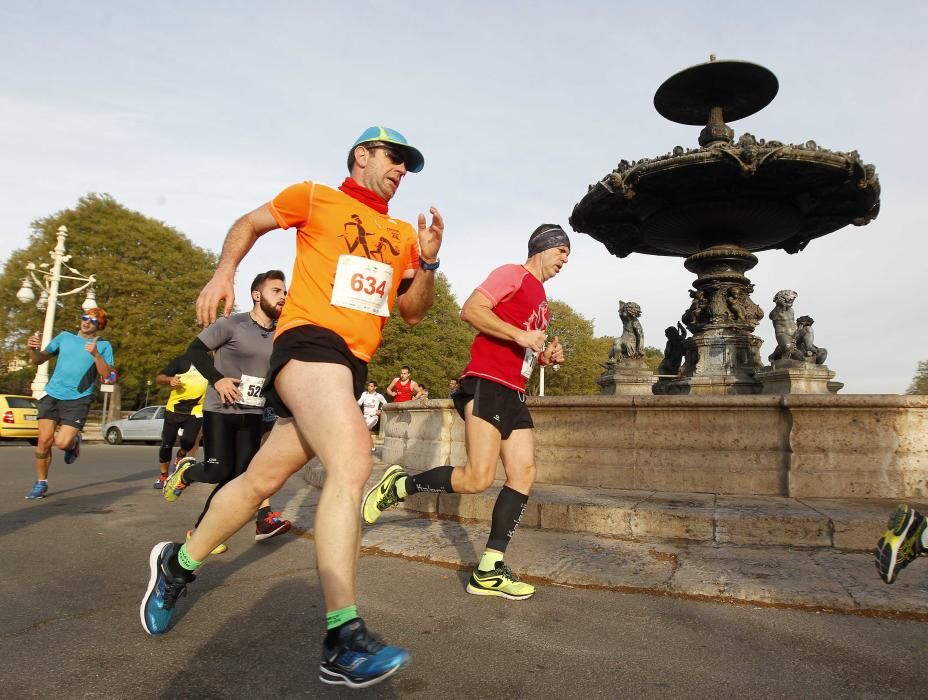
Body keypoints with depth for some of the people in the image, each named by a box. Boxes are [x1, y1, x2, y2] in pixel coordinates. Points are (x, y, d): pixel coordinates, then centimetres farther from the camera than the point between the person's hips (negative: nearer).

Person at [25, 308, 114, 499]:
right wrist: (33, 349, -10)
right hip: (52, 395, 3)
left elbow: (106, 374, -11)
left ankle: (74, 442, 23)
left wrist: (96, 355, -26)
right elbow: (38, 360, 11)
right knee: (44, 440, -4)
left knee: (62, 443, -14)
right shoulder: (64, 336, 9)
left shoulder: (104, 346, 1)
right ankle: (41, 483, 14)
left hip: (78, 400, -3)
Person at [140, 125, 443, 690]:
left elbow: (412, 312, 18)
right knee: (353, 462, -27)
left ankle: (178, 563, 34)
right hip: (309, 340, -6)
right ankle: (344, 641, -22)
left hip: (354, 364, 6)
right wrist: (224, 273, 6)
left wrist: (428, 263, 2)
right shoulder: (314, 197, 7)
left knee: (262, 479, 11)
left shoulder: (403, 235, 18)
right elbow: (250, 223, 21)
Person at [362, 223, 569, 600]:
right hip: (487, 385, -9)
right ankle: (400, 484, 5)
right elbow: (471, 310, -14)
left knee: (524, 474, -2)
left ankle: (489, 570, 1)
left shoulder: (541, 299, 27)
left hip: (514, 394, 10)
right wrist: (520, 335, -15)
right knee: (478, 478, -17)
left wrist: (547, 356, 16)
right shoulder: (513, 273, -1)